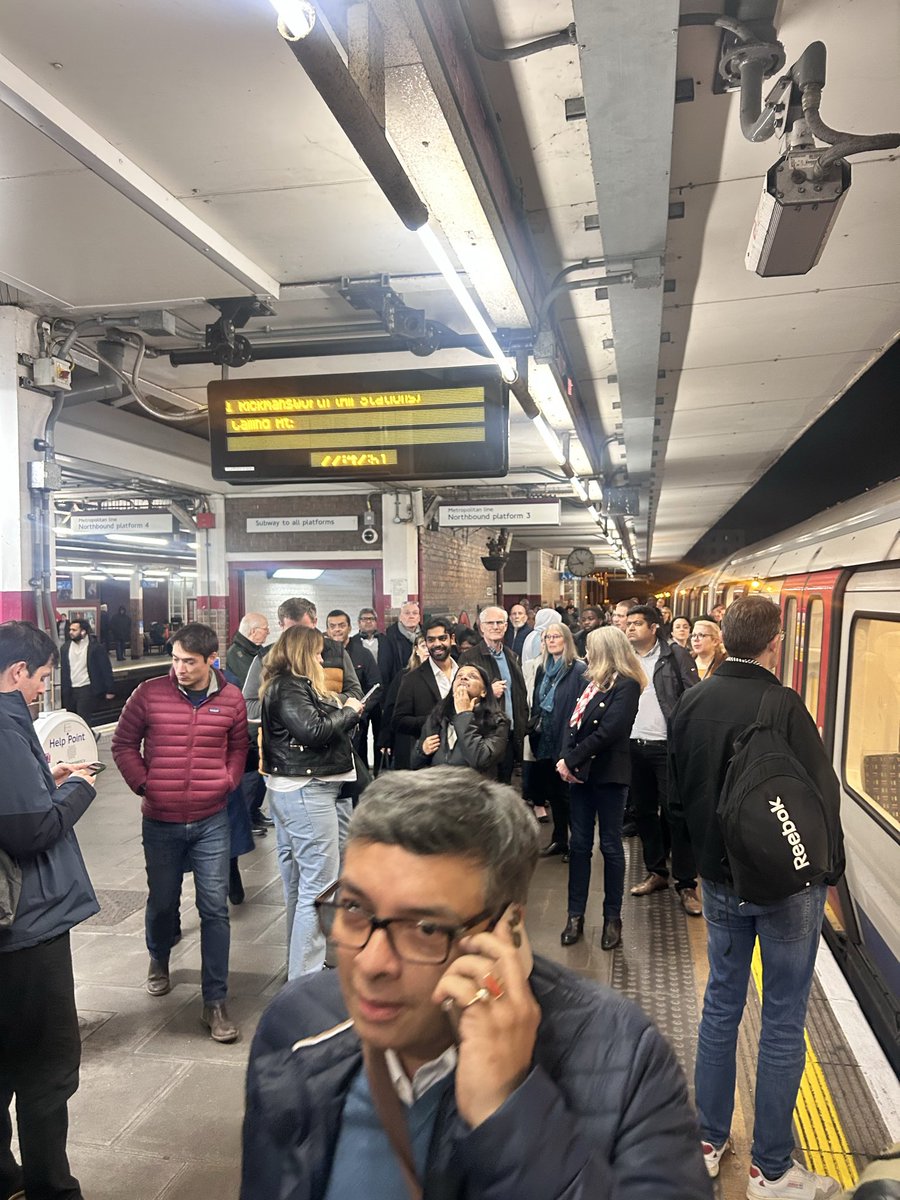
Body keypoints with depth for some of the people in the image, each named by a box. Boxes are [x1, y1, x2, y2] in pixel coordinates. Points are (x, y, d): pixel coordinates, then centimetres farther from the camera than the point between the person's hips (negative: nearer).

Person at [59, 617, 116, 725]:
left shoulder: (95, 647, -9)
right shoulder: (65, 647, 7)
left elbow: (106, 669, -7)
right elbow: (63, 670, 12)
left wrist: (110, 690, -8)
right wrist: (62, 690, 10)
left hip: (87, 689, -5)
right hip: (70, 690, 6)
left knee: (83, 721, -9)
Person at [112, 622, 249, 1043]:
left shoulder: (231, 699, -4)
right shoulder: (149, 693, -9)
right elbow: (124, 744, 2)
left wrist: (228, 781, -1)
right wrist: (142, 783, -5)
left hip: (211, 821, 0)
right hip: (161, 821, 0)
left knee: (215, 908, 0)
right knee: (162, 901, 18)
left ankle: (215, 1003, 13)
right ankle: (159, 959, 51)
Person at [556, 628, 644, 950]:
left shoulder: (626, 684, -11)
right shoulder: (593, 681, 13)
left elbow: (609, 731, -20)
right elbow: (573, 722, 7)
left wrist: (571, 760, -16)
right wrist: (566, 759, -9)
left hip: (608, 773, -7)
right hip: (581, 772, 7)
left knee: (610, 845, 5)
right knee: (579, 844, 9)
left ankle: (613, 917, 18)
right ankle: (576, 915, 17)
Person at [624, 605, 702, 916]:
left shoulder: (676, 657, -5)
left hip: (668, 747, -5)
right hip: (634, 747, 5)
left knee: (676, 815, -1)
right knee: (644, 812, 13)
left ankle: (686, 884, 10)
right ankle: (656, 872, 29)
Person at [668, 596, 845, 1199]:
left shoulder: (692, 702, -4)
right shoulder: (783, 706, -23)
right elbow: (822, 795, -18)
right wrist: (830, 867, -1)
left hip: (720, 878, 5)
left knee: (722, 1002, 19)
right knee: (783, 1021, 10)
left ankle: (708, 1141, 32)